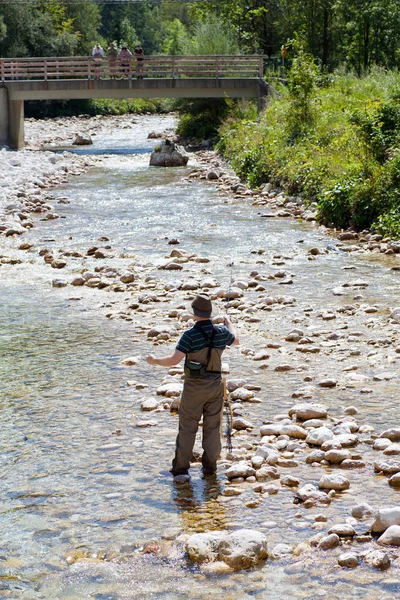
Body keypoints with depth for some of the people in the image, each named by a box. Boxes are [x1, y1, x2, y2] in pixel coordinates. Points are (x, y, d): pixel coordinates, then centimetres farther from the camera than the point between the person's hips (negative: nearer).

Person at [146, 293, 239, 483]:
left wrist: (154, 361, -7)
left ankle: (181, 469, 1)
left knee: (187, 428, 2)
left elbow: (174, 360, -24)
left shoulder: (190, 335, -19)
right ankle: (210, 467, 19)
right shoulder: (221, 332, -3)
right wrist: (228, 322, 37)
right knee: (212, 427, 13)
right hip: (215, 385, 4)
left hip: (194, 388, -4)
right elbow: (236, 341, 20)